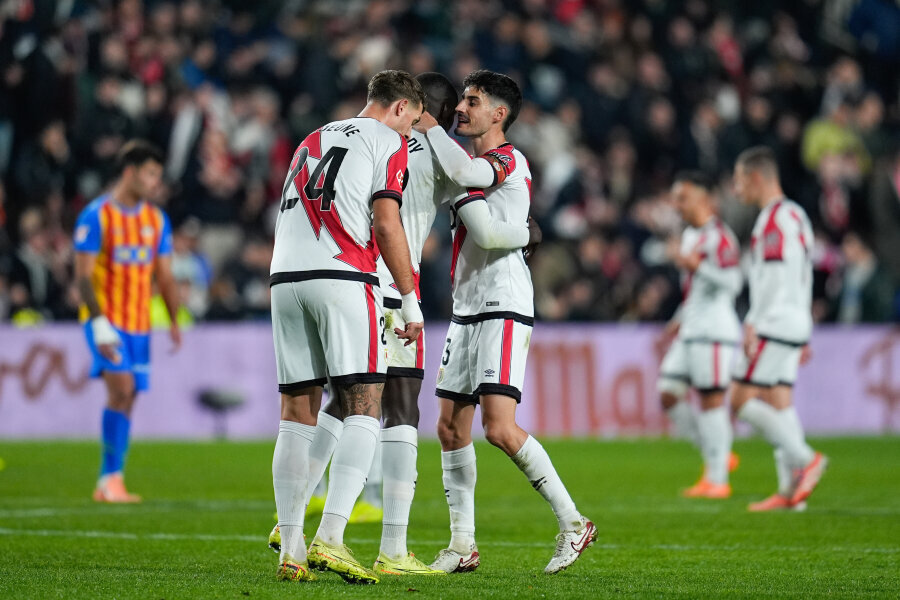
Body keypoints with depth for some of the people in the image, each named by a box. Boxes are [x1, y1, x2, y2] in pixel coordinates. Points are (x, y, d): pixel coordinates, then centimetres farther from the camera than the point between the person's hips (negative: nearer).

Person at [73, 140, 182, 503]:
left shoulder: (156, 220, 10)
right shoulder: (96, 216, -8)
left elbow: (164, 276, 15)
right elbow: (83, 275, -10)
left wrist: (175, 322, 6)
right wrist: (99, 322, -19)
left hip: (139, 323, 6)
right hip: (106, 319, -6)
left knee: (126, 398, 4)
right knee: (121, 389, -18)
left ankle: (107, 484, 9)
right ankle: (112, 478, -13)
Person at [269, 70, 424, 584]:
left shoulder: (311, 142, 27)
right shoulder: (387, 141, 6)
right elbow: (386, 224, -4)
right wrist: (411, 301, -1)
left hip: (286, 277, 6)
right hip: (343, 277, -6)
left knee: (298, 416, 8)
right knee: (365, 411, -6)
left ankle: (291, 550, 5)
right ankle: (330, 539, -19)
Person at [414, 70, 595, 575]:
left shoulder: (509, 161, -10)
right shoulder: (473, 165, 18)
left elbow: (463, 171, -29)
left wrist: (428, 125, -16)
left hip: (504, 310, -9)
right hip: (467, 311, 9)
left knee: (501, 428, -17)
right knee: (451, 428, 6)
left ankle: (573, 523, -7)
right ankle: (463, 544, 10)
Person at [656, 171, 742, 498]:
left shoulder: (719, 237, -11)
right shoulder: (690, 235, 19)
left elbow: (732, 283, -21)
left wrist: (697, 266, -28)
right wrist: (679, 321, 27)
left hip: (714, 328, -10)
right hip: (690, 332, 10)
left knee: (711, 399, -7)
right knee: (669, 395, 5)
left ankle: (717, 479, -2)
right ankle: (717, 455, 15)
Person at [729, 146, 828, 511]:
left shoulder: (775, 217, -11)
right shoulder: (795, 215, 20)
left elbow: (775, 275, -21)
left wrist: (753, 323, -23)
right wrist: (804, 336, 23)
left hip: (774, 325, -10)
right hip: (793, 326, 10)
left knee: (742, 400, -10)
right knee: (778, 403, 6)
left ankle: (805, 460, -15)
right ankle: (790, 490, 1)